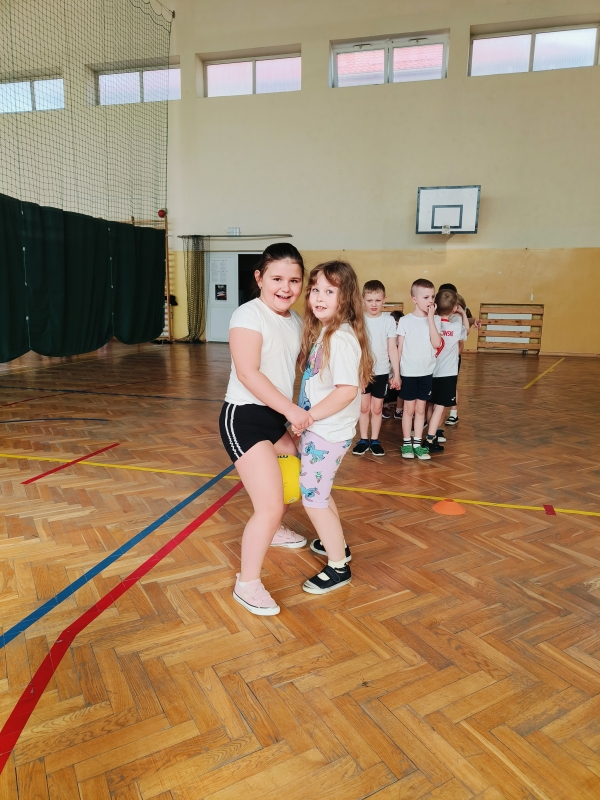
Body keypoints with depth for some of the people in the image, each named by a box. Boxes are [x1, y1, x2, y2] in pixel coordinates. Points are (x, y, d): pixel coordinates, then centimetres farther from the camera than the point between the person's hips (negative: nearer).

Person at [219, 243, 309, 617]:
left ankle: (275, 531, 56)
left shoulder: (296, 320, 8)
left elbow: (299, 364, 17)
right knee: (270, 506, -12)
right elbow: (248, 373, -24)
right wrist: (291, 408, -26)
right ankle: (247, 583, 10)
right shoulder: (249, 315, -17)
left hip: (278, 417, 9)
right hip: (245, 417, -9)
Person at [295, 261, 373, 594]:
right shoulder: (322, 331, 7)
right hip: (315, 429, 9)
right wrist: (304, 419, 5)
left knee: (313, 498, 1)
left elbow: (347, 390, -27)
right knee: (318, 491, 23)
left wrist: (308, 416, -20)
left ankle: (338, 567, 19)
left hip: (328, 434, -9)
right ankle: (336, 543, 44)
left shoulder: (342, 337, -21)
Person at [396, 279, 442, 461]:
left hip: (426, 372, 2)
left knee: (421, 408, 10)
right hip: (408, 372, -2)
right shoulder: (405, 321, -5)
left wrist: (430, 317, -15)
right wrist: (396, 372, -2)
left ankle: (417, 444, 17)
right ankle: (406, 443, 18)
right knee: (409, 408, 7)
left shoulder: (435, 320, 0)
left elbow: (436, 344, -15)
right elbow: (399, 348, -2)